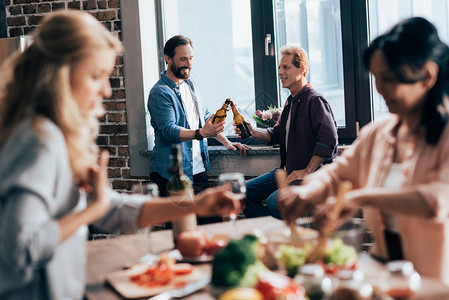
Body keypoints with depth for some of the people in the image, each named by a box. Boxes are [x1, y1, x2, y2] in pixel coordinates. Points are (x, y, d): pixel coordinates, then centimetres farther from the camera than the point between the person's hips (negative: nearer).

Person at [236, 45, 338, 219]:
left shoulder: (314, 100, -15)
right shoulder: (290, 102, 15)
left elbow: (329, 139, -25)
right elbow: (277, 134, 24)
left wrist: (308, 171, -21)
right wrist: (253, 132, 5)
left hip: (312, 174, -9)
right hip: (287, 170, 10)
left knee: (275, 201, -30)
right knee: (246, 192, 2)